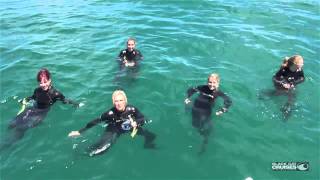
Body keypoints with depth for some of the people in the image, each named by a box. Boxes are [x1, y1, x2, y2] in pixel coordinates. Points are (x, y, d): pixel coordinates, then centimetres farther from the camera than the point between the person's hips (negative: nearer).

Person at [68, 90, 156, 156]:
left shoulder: (132, 109, -23)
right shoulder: (110, 113, -27)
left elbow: (143, 119, -11)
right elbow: (95, 121, -20)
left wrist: (136, 123, -34)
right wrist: (80, 131, -19)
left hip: (130, 128, 3)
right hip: (114, 130, -3)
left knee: (150, 136, -3)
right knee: (102, 147, -29)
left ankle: (148, 146, 31)